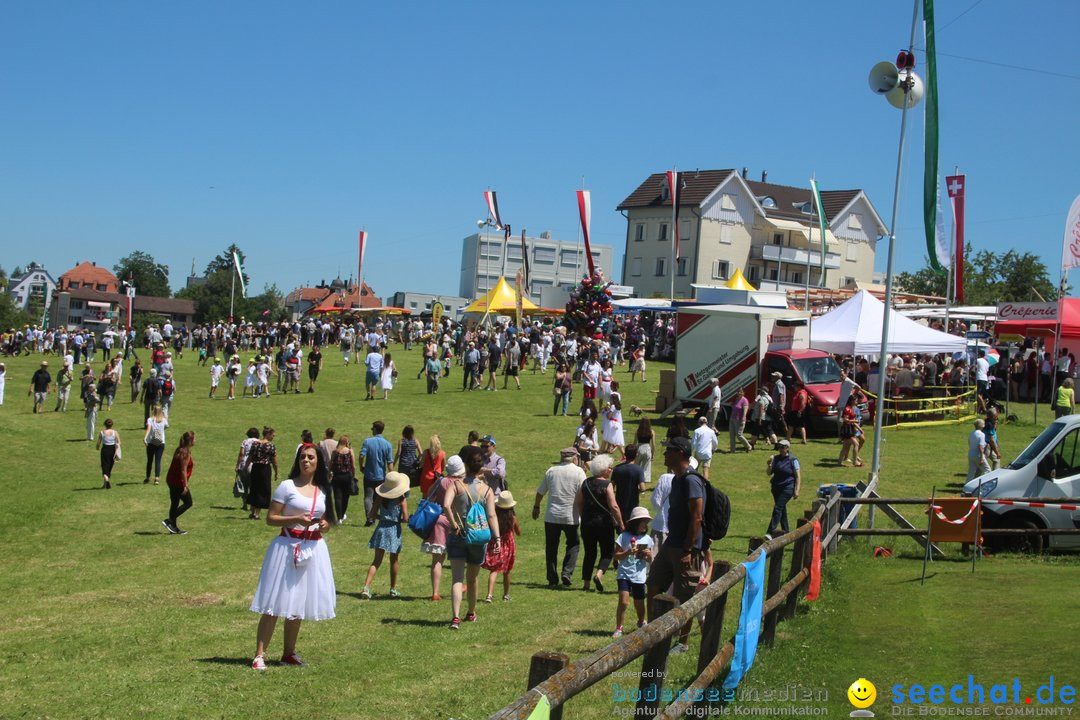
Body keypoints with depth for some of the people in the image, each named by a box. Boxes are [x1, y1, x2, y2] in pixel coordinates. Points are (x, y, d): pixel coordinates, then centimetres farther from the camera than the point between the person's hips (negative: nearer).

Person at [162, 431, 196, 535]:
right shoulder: (185, 453, -19)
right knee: (188, 503, 2)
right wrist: (185, 486, -19)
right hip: (178, 482, -9)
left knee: (174, 504, 14)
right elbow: (183, 470, -22)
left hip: (171, 480, 10)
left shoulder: (180, 450, 10)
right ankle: (169, 521, -1)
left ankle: (174, 528, 20)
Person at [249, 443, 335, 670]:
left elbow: (328, 520, 22)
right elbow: (270, 518, -6)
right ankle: (259, 654, -5)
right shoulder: (287, 487, -4)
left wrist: (325, 524, -1)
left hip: (313, 548, 5)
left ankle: (289, 653, 22)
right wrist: (295, 519, -20)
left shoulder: (323, 490, 10)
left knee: (298, 605, 12)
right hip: (287, 547, -5)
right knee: (275, 603, -7)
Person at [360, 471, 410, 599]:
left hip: (381, 529, 2)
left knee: (376, 561, 3)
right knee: (394, 561, 15)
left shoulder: (380, 498, -1)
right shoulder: (401, 499, -9)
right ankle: (393, 589, 25)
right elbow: (405, 518, -14)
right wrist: (397, 519, 7)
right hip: (394, 530, -2)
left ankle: (366, 587, -13)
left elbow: (372, 516, -1)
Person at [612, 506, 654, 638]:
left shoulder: (647, 539, 4)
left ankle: (641, 622, 43)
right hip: (624, 574, -3)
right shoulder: (624, 536, -7)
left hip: (639, 576, 4)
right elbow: (616, 556, -6)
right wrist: (628, 552, -21)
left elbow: (650, 561, 11)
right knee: (624, 601, -17)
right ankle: (618, 628, -4)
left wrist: (649, 556, -11)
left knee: (639, 604, 14)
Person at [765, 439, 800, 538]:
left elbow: (798, 476, -7)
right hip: (776, 487, 6)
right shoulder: (776, 458, 7)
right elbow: (769, 473, 9)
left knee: (778, 508, -15)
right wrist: (769, 464, -12)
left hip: (788, 488, -6)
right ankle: (786, 531, 26)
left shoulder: (793, 460, -8)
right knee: (782, 509, 14)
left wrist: (797, 490, -13)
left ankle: (770, 532, -20)